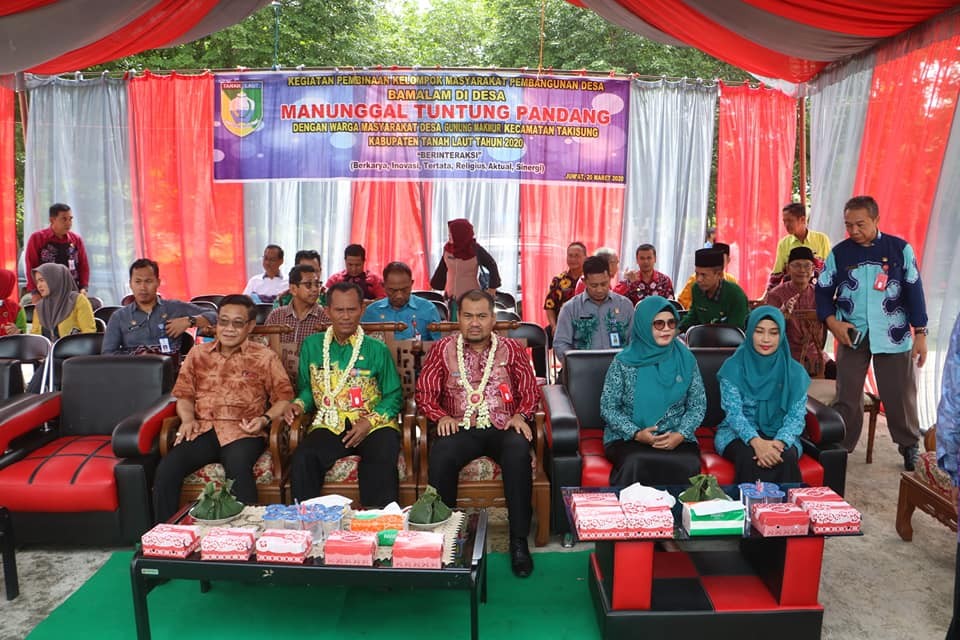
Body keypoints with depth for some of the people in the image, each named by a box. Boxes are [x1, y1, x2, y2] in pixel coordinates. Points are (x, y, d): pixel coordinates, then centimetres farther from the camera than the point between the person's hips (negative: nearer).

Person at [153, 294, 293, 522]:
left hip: (241, 432, -3)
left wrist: (265, 418, -11)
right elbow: (184, 395, 21)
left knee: (238, 469, -36)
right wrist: (188, 419, 2)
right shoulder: (198, 354, 19)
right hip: (202, 429, 3)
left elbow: (284, 397, 7)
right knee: (166, 469, -24)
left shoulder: (264, 357, 9)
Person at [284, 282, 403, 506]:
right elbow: (306, 387, 23)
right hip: (330, 425, 2)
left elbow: (393, 395, 7)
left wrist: (370, 422, -9)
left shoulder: (377, 350, 6)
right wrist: (299, 404, 0)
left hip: (374, 425, -1)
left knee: (382, 462, -33)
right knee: (302, 460, -28)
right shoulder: (311, 346, 14)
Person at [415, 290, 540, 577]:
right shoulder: (443, 349, 11)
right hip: (460, 428, 0)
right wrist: (441, 416, -9)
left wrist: (520, 415, -7)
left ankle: (519, 541, -23)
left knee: (518, 453, -34)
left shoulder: (511, 349, 11)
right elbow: (425, 394, 8)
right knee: (441, 456, -33)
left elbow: (530, 393, 12)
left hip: (502, 427, 0)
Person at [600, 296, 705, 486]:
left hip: (676, 438, 2)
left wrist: (681, 435, -9)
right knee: (635, 464, -34)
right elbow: (608, 408, 1)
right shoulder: (624, 362, -1)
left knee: (688, 464, -30)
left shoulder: (686, 359, 6)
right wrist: (636, 434, -14)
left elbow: (698, 405, 8)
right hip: (627, 438, -1)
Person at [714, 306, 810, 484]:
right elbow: (734, 413, -13)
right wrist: (756, 442, -32)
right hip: (737, 433, -2)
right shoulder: (734, 367, -6)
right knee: (749, 458, -33)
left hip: (779, 435, 2)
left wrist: (779, 442, -27)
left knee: (787, 457, -31)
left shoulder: (794, 371, 0)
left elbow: (797, 416, -6)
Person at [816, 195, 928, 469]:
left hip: (893, 335, -1)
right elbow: (823, 291, 5)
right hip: (852, 334, 1)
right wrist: (832, 322, -11)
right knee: (847, 395, 7)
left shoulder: (900, 249, -1)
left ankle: (910, 446, 25)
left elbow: (914, 292, 1)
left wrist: (920, 333, -2)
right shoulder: (839, 253, 0)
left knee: (900, 395, 6)